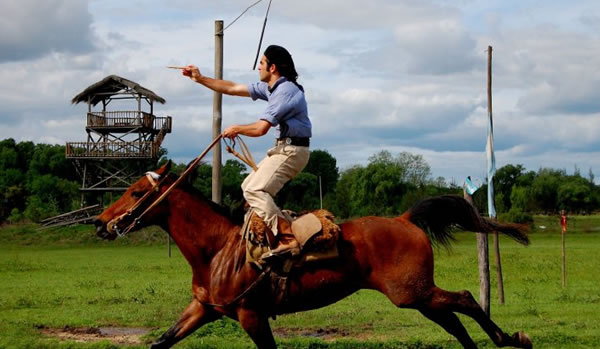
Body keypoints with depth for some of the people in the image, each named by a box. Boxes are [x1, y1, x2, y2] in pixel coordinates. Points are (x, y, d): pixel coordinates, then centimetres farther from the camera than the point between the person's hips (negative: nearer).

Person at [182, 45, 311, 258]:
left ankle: (286, 239, -28)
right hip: (282, 147, 11)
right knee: (249, 186, 16)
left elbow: (261, 129, -22)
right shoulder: (270, 87, 13)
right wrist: (200, 79, 20)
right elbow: (233, 89, 20)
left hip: (292, 150, -11)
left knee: (255, 190, -20)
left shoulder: (286, 91, -19)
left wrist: (236, 129, -3)